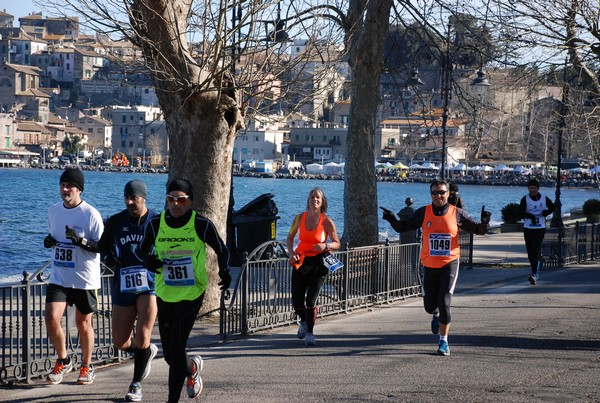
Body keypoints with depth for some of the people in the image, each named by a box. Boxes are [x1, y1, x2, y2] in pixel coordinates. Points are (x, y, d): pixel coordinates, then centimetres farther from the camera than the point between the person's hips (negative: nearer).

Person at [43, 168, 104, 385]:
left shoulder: (90, 214, -12)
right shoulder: (53, 210, 6)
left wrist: (81, 241, -28)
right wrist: (49, 241, -1)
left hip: (85, 279, -4)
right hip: (59, 278, 4)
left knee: (83, 324, 8)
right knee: (51, 319, -9)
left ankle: (86, 366, 28)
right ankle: (63, 361, 14)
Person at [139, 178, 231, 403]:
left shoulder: (201, 225, -7)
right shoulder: (155, 225, -1)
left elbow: (222, 250, 5)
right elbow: (143, 251, 13)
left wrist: (224, 271, -15)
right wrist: (149, 262, -11)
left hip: (192, 294, -3)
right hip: (164, 295, 4)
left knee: (176, 350, -12)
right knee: (170, 355, 9)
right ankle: (193, 367, 44)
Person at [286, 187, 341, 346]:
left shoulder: (326, 221, -5)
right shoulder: (300, 218, 4)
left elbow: (337, 244, 2)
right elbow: (290, 237, 18)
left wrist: (325, 246, -18)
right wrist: (291, 252, 0)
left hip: (318, 263, -3)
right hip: (301, 262, 3)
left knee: (311, 299, -12)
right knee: (297, 302, 3)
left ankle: (310, 333, 2)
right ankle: (304, 322, 36)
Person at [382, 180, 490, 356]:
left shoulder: (457, 213, -2)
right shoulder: (423, 213, 0)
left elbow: (477, 229, 4)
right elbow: (403, 227, 5)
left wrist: (484, 223, -17)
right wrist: (392, 220, -14)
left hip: (449, 264, -2)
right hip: (429, 265, 2)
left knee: (444, 303, -12)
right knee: (430, 305, 9)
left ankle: (443, 341, -1)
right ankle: (436, 315, 48)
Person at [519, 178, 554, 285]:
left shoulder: (544, 199, 5)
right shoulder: (525, 199, 2)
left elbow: (552, 207, 19)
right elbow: (521, 212, -6)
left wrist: (546, 212, -3)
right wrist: (530, 216, -24)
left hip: (540, 228, -1)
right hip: (528, 228, 1)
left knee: (537, 250, -13)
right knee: (530, 251, 6)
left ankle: (534, 274, -19)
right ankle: (535, 270, 28)